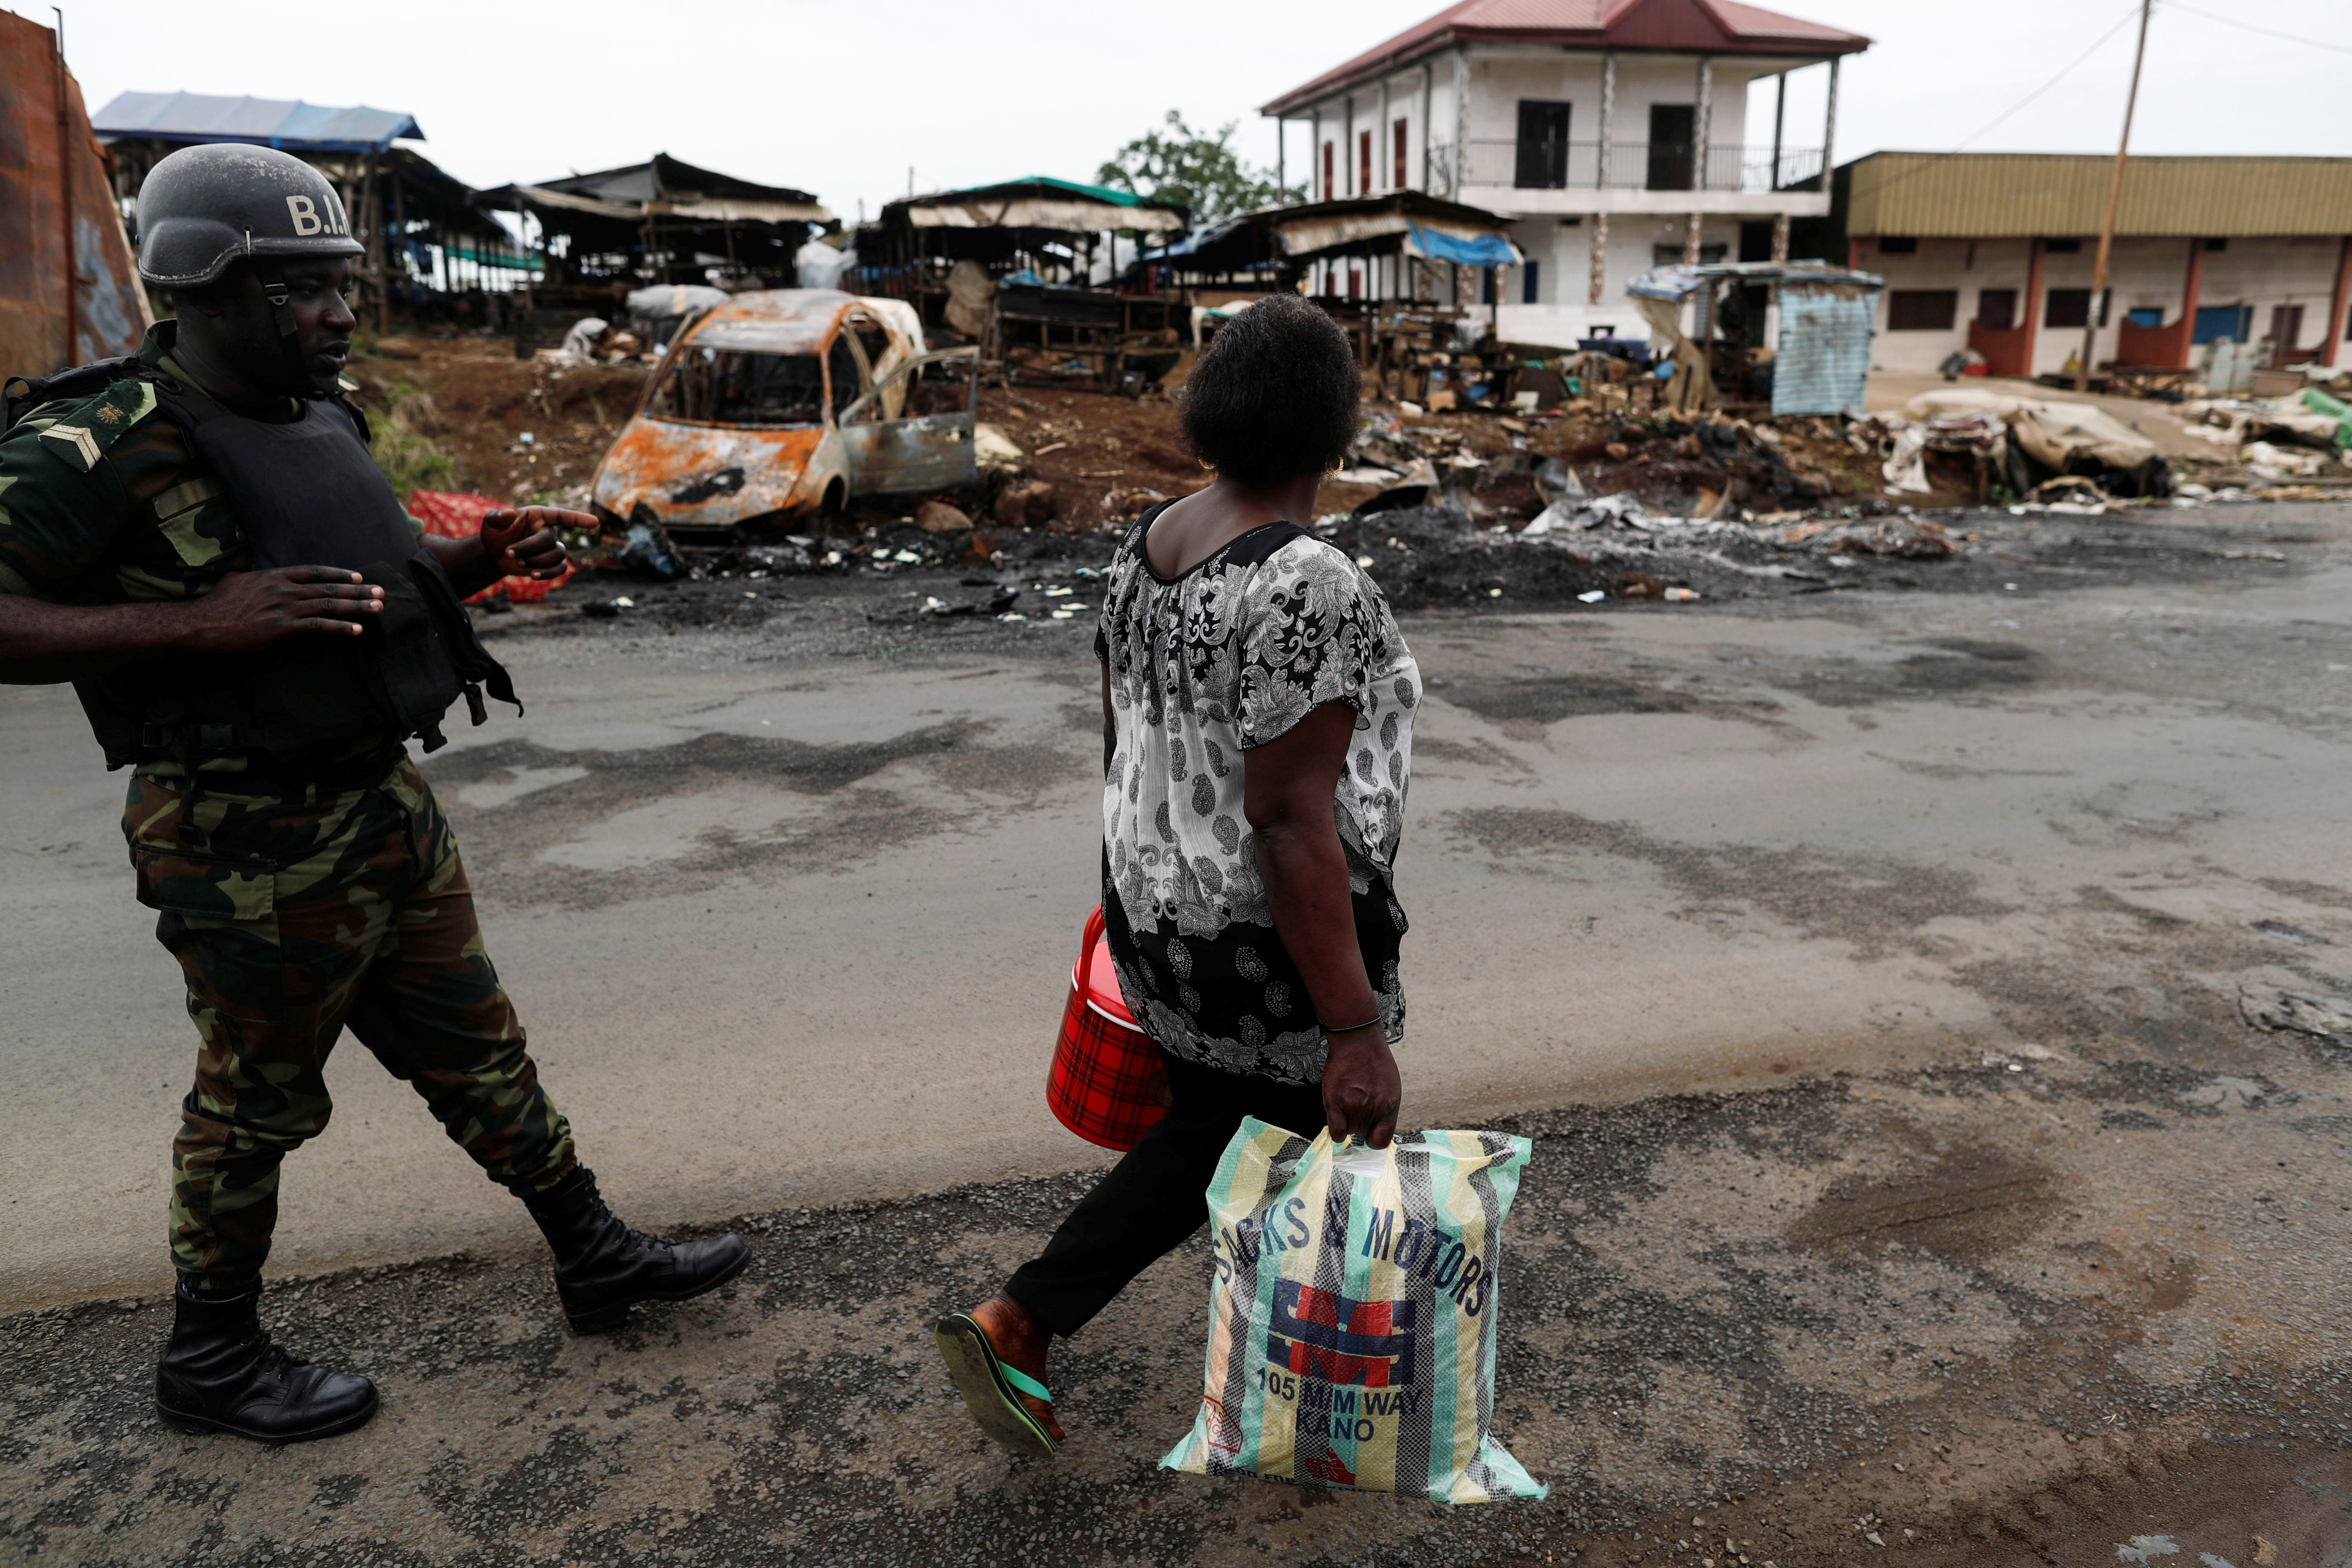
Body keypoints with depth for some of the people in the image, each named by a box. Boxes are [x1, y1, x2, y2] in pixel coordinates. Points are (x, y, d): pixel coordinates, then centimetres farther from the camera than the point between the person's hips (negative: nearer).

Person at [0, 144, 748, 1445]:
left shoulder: (321, 416, 8)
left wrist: (477, 561, 3)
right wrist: (203, 622, -31)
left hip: (387, 802, 8)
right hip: (253, 846, -8)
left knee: (474, 1044, 17)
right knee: (256, 1101, 9)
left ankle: (595, 1257, 31)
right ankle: (211, 1362, 32)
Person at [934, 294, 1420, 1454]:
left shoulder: (1149, 543, 1)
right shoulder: (1308, 586, -25)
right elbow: (1292, 822, -27)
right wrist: (1356, 1032, -22)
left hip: (1162, 915, 8)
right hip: (1276, 946, -8)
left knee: (1204, 1140, 27)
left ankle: (1009, 1327, 28)